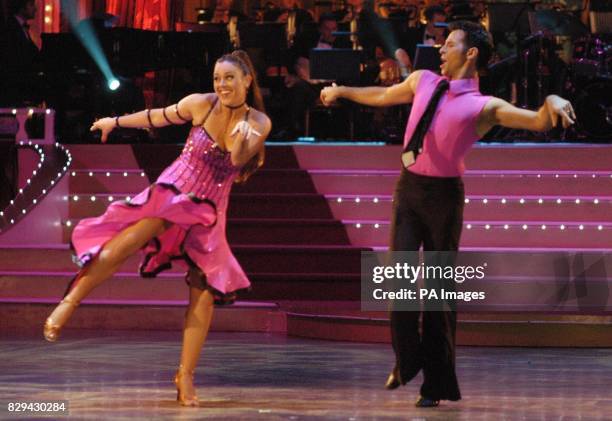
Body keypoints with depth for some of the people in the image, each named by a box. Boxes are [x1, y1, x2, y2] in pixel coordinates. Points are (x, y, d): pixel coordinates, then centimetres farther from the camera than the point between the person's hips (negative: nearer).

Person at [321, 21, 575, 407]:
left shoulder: (485, 107, -4)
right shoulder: (423, 81, 12)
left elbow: (539, 122, -16)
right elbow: (383, 96, 31)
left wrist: (552, 102, -38)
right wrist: (342, 92, 45)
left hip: (443, 194, -4)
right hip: (409, 188, 4)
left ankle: (437, 382, 8)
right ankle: (407, 360, 8)